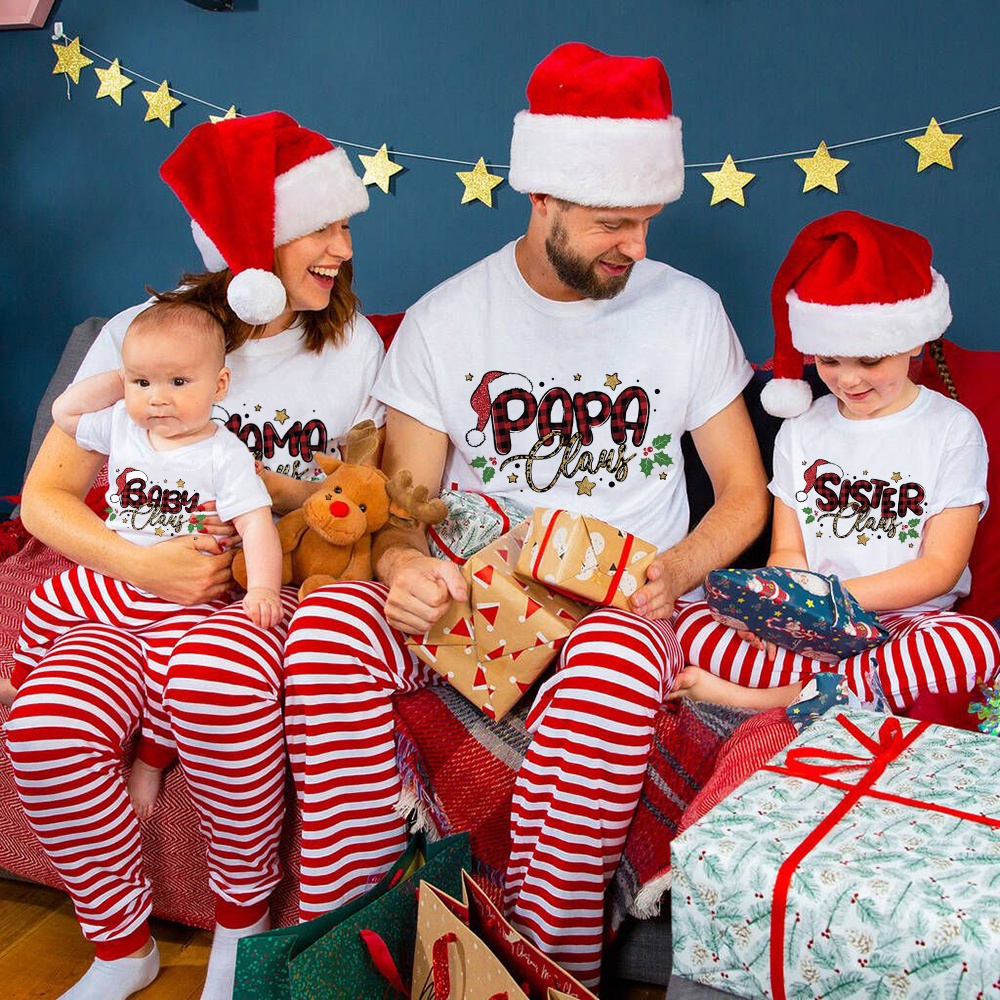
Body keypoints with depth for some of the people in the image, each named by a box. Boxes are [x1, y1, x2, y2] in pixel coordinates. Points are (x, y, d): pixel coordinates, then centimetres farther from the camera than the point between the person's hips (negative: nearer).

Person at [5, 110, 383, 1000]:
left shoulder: (353, 343, 5)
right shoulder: (139, 336, -1)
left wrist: (271, 491, -10)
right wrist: (144, 564, -19)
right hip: (139, 592, 1)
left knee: (218, 675, -36)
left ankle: (243, 920, -7)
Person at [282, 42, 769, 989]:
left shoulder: (688, 310, 4)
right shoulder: (444, 319, 3)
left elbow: (744, 494, 8)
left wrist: (674, 571, -13)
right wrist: (405, 566, -22)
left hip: (621, 602, -1)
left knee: (616, 659, -38)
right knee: (328, 619, -29)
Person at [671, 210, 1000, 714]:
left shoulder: (952, 428, 2)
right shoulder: (801, 429, 11)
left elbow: (941, 567, -3)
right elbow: (787, 549, 9)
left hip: (904, 620, -2)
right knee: (686, 624, -20)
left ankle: (776, 697, -29)